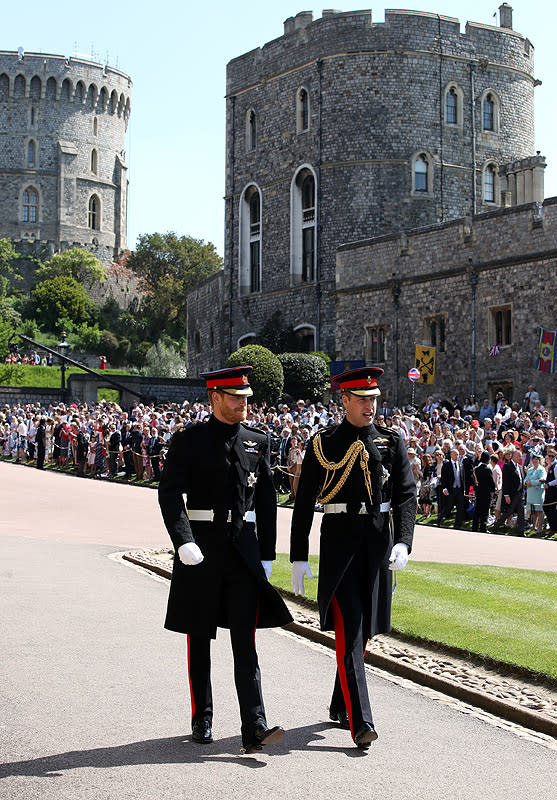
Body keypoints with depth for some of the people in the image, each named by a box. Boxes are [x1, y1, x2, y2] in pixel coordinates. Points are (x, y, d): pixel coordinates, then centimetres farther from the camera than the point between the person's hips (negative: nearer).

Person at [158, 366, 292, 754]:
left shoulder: (258, 442, 9)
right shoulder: (188, 441, -1)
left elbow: (266, 501, 12)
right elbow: (170, 494, -8)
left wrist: (267, 555, 8)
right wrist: (184, 542, -21)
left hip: (244, 548, 2)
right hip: (201, 549, -2)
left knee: (245, 639, -5)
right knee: (200, 639, 9)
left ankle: (255, 729, -9)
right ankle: (202, 721, 22)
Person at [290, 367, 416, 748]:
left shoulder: (392, 442, 7)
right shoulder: (323, 444, 0)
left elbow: (407, 495, 1)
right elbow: (304, 503, 1)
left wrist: (403, 543, -15)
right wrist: (299, 558, -3)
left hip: (378, 542, 3)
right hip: (339, 541, -3)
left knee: (363, 628, 12)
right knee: (348, 628, -12)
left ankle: (340, 706, 32)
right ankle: (361, 723, -14)